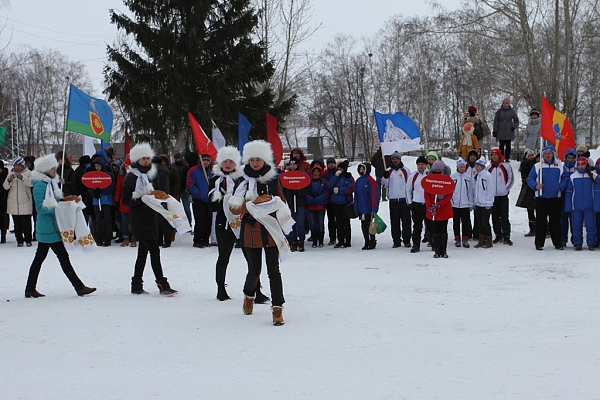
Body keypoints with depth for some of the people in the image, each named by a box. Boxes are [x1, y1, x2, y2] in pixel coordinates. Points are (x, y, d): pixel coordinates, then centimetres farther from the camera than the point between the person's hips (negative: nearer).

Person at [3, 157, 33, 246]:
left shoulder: (28, 173, 3)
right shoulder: (11, 173, 13)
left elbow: (31, 183, -14)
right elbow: (5, 187, 6)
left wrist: (22, 177, -26)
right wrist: (9, 180, -14)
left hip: (25, 202, -3)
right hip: (13, 202, 3)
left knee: (26, 223, -4)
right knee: (17, 223, 5)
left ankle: (28, 240, 5)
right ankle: (19, 240, 11)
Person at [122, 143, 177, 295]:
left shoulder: (151, 174, 14)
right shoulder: (131, 177, -7)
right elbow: (126, 200, -12)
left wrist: (158, 196, 2)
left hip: (151, 217, 8)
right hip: (139, 219, -8)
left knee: (143, 251, 10)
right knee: (154, 250, -12)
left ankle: (136, 285, 17)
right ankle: (162, 284, -11)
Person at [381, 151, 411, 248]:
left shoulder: (405, 170, 6)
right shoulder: (388, 171, 10)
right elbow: (385, 185, 6)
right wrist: (384, 177, -14)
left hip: (404, 199, -2)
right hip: (393, 200, 2)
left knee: (406, 220, -2)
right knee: (394, 222, 3)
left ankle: (407, 240, 4)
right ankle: (396, 241, 7)